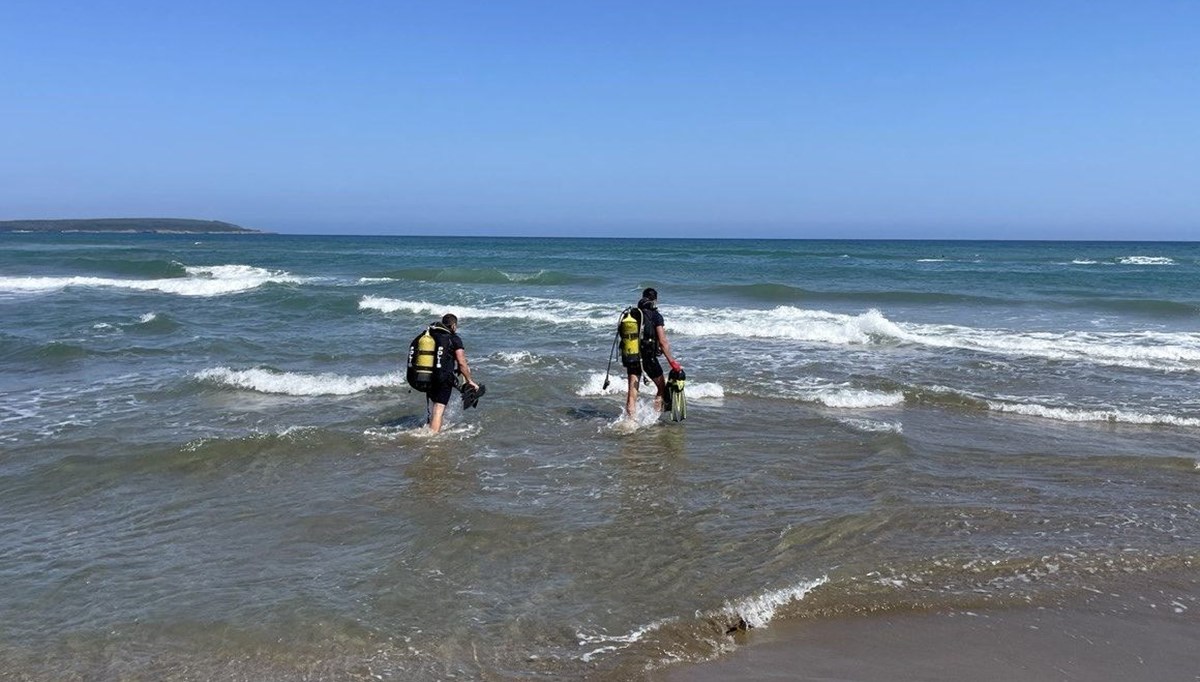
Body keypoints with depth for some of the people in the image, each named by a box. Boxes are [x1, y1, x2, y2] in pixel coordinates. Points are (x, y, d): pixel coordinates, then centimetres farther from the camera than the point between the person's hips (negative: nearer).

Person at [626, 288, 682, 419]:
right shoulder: (656, 316, -9)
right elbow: (662, 342, -15)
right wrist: (672, 362, -10)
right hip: (648, 357, -4)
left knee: (632, 393, 8)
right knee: (662, 388, 16)